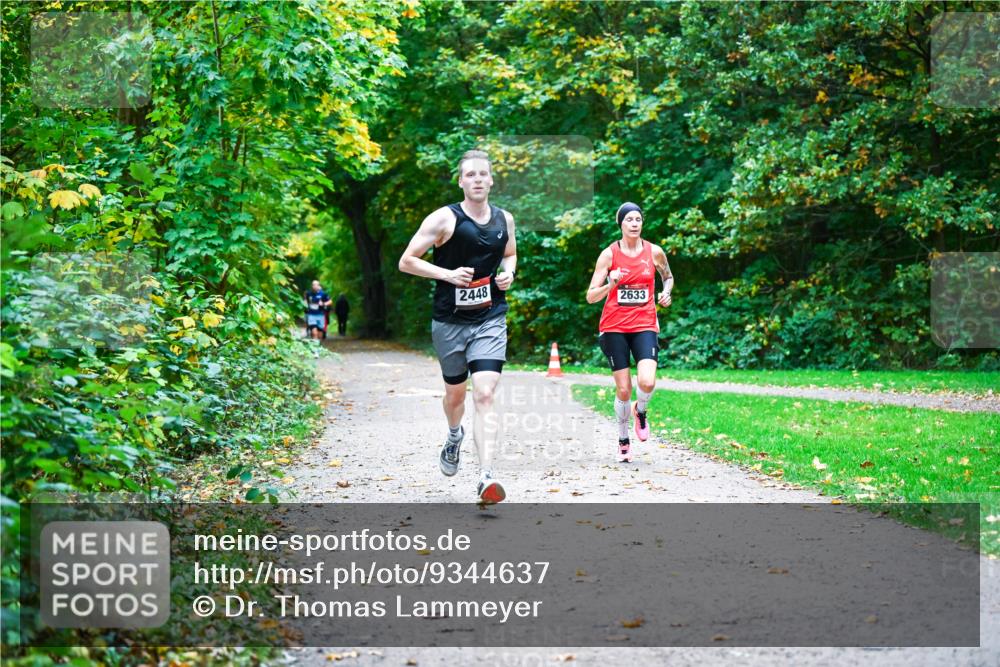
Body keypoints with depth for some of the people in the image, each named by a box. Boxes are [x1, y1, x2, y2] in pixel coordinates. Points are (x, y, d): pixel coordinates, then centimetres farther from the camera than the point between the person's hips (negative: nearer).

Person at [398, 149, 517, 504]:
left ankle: (486, 477, -19)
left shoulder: (504, 219, 5)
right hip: (450, 322, -1)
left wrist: (508, 272, 3)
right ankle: (454, 436, 51)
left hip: (490, 320, 1)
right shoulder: (444, 219, -9)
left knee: (485, 395, -14)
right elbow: (406, 262, -8)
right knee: (455, 393, 16)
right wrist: (448, 274, -19)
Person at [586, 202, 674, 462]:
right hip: (614, 327, -1)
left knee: (647, 382, -20)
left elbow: (668, 277, 22)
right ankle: (623, 439, 22)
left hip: (644, 325, 1)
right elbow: (591, 297, -5)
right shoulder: (609, 254, -4)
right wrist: (611, 284, -23)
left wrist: (666, 292, 1)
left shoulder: (654, 252, 2)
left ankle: (640, 410, 15)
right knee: (623, 390, -1)